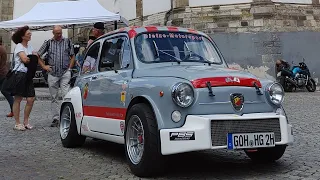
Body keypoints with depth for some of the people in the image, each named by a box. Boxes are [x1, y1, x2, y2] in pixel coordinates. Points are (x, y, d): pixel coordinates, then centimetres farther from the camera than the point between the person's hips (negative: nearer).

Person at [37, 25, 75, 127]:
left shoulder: (67, 41, 7)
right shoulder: (48, 43, 7)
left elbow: (72, 56, 10)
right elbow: (38, 55, 8)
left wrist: (69, 68, -1)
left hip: (65, 73, -2)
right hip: (52, 74, 2)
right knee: (54, 97, 6)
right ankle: (55, 118, 13)